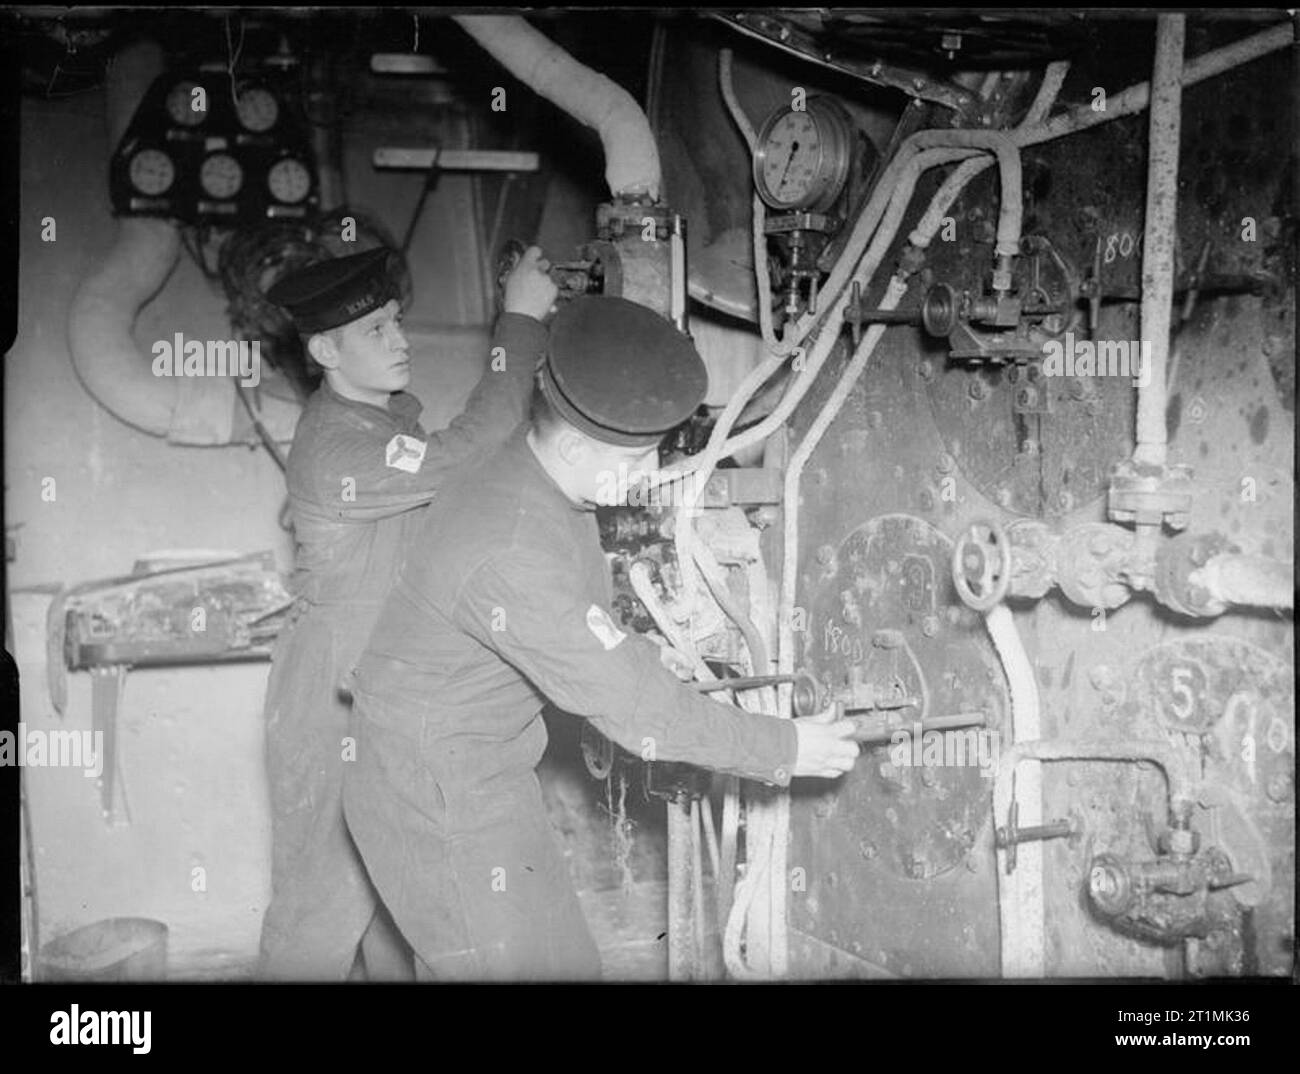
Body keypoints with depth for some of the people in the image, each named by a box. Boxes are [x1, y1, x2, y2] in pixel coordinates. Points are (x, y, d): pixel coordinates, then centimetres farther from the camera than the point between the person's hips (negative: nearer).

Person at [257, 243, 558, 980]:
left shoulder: (394, 413, 5)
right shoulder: (335, 450, -26)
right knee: (328, 893, 3)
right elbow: (471, 454, -35)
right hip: (336, 699, -9)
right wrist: (522, 320, -29)